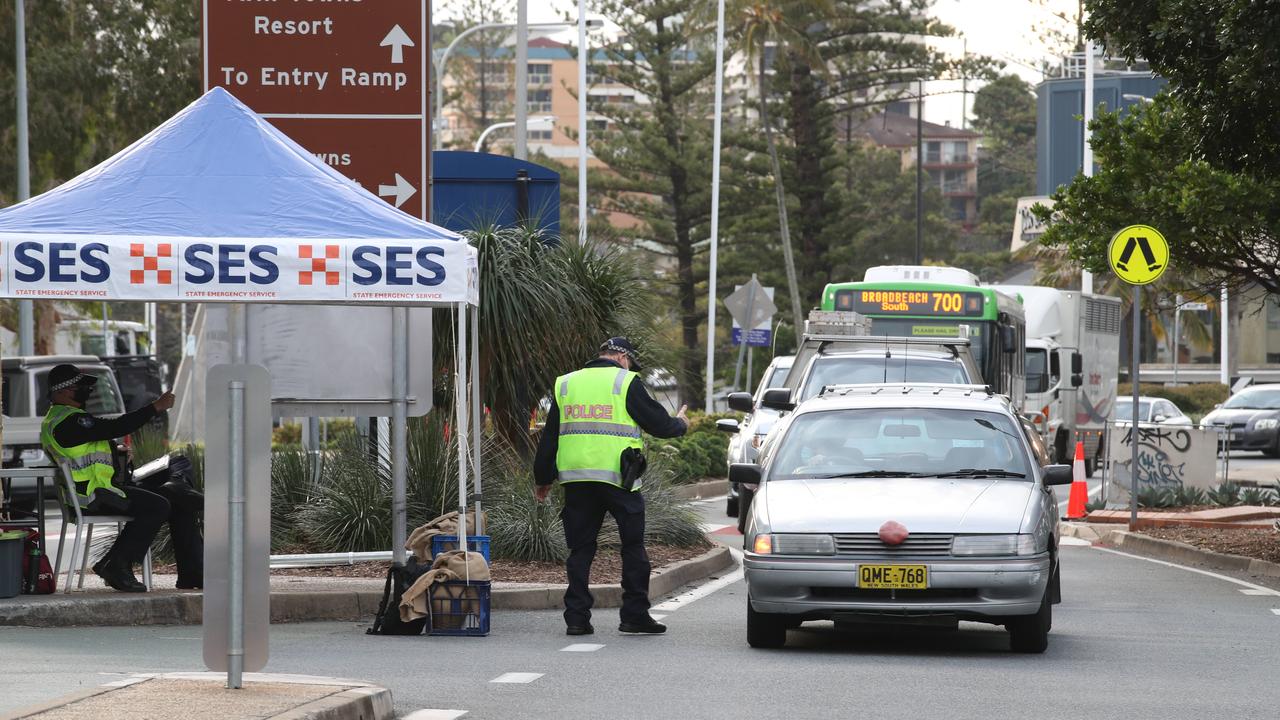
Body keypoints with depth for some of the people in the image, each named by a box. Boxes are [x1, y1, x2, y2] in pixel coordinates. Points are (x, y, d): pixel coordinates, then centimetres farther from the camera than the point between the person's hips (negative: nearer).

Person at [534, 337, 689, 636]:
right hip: (617, 478, -4)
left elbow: (549, 437, 16)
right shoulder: (626, 383, -1)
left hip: (575, 479, 4)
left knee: (580, 549, 8)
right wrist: (680, 424, 23)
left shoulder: (565, 385, 14)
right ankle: (634, 615, 5)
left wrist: (543, 480, 24)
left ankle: (576, 618, 3)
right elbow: (658, 423, 0)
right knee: (633, 545, 6)